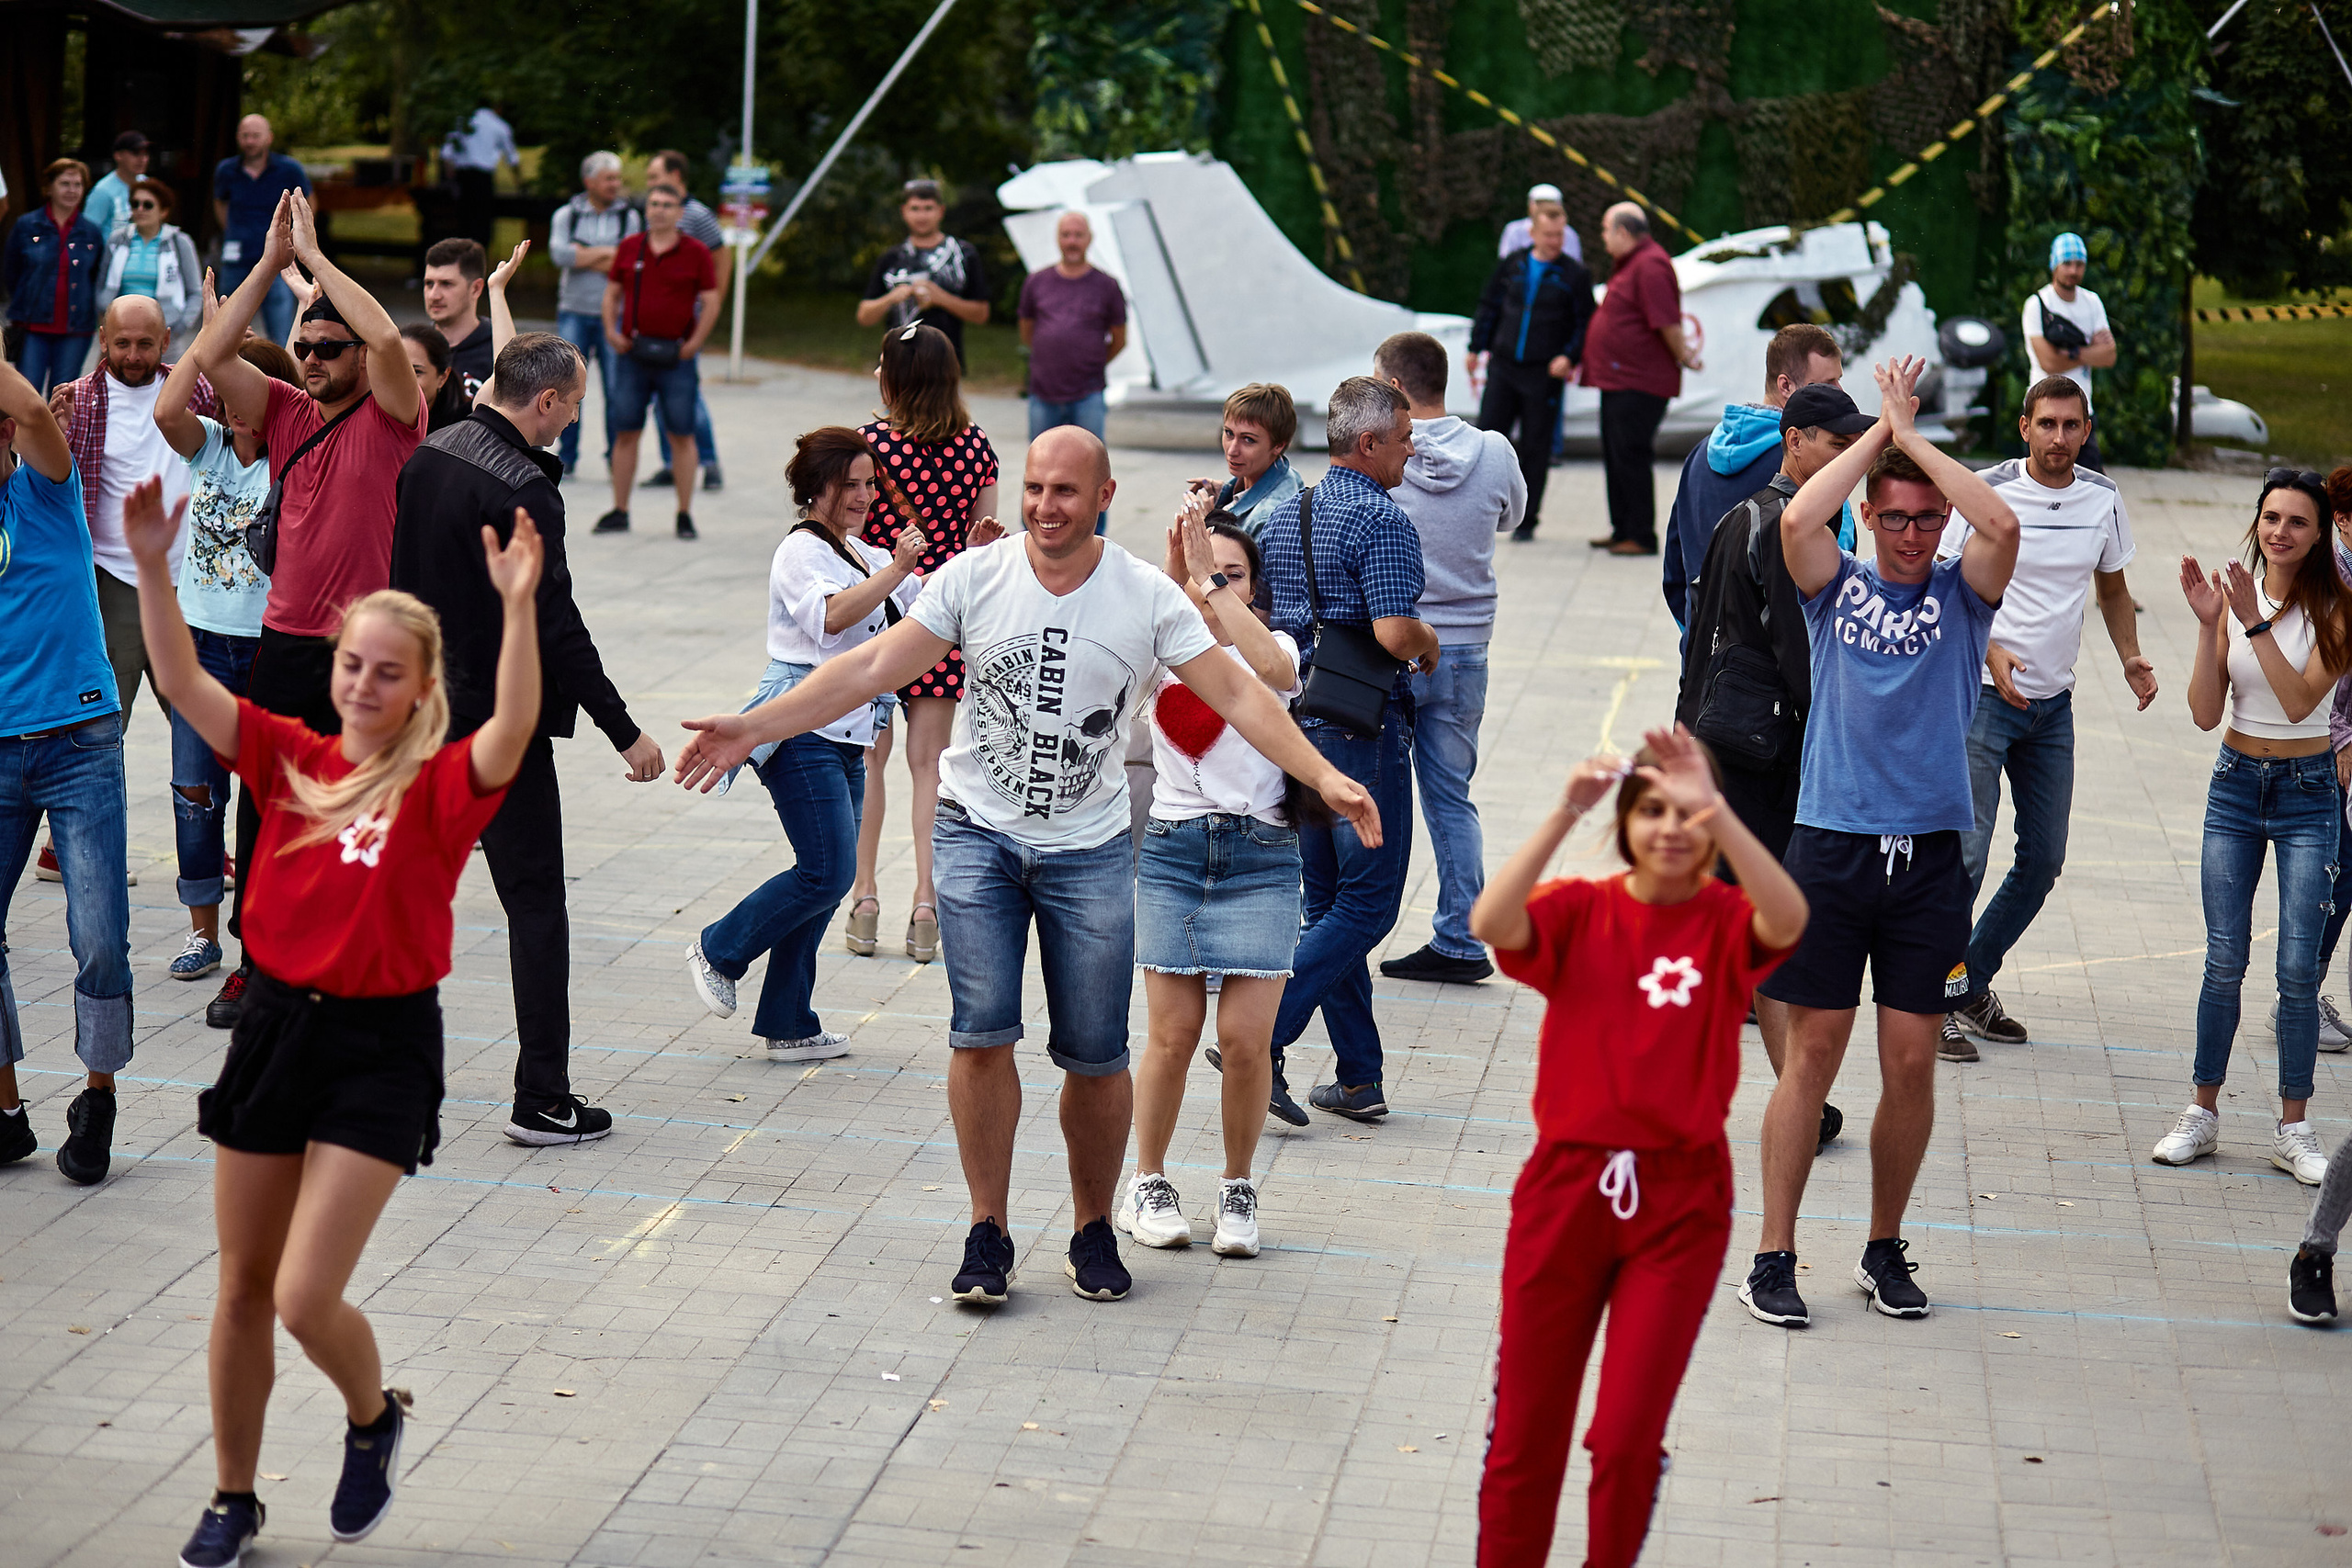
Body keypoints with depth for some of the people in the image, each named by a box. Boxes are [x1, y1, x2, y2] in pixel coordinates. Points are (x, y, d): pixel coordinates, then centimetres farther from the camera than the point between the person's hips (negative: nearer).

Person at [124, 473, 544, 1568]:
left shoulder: (442, 786, -7)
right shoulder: (292, 759, 4)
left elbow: (513, 730, -27)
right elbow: (184, 686, -2)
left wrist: (518, 608, -39)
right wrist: (153, 569, -15)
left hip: (379, 1046, -4)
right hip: (275, 1023, 4)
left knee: (306, 1301, -9)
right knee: (243, 1289, 12)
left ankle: (374, 1418, 24)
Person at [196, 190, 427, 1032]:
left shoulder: (389, 418, -5)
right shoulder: (287, 416, 10)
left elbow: (388, 340, -24)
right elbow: (214, 356, 0)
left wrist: (313, 255, -16)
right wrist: (272, 260, -5)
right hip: (284, 642, 5)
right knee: (264, 809, 10)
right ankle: (254, 962, 21)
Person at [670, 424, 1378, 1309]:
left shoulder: (1147, 598, -6)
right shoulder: (975, 578, -5)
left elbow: (1236, 695, -6)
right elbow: (872, 668, -6)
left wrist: (1322, 776, -19)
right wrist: (755, 728, -13)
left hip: (1090, 850, 0)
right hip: (979, 836, 0)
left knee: (1095, 1055, 1)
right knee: (981, 1034, -9)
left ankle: (1093, 1228, 20)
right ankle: (987, 1232, 4)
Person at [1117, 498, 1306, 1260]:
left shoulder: (1272, 647, 4)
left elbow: (1274, 669, -22)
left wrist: (1212, 581, -26)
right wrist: (1176, 563, -32)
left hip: (1260, 854, 0)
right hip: (1171, 849, 1)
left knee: (1246, 1038, -6)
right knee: (1174, 1034, -4)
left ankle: (1238, 1190, 13)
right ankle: (1147, 1184, 16)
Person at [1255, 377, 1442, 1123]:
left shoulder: (1281, 516, 11)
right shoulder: (1381, 521, -14)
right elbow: (1394, 635, -23)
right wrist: (1429, 642, -2)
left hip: (1293, 718, 8)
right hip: (1363, 726, -8)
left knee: (1329, 900, 12)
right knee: (1368, 904, -2)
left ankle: (1358, 1076, 13)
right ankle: (1259, 1036, -15)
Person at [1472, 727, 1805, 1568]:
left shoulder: (1727, 922, -1)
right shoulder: (1578, 910, 0)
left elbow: (1789, 918, -24)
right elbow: (1491, 922, -20)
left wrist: (1714, 808, -33)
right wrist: (1566, 812, -29)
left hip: (1680, 1199, -1)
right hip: (1566, 1185, 1)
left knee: (1629, 1437, 0)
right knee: (1525, 1429, 7)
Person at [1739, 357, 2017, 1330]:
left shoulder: (1961, 593, 7)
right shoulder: (1838, 586, 6)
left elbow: (2002, 528, -13)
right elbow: (1795, 520, -14)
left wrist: (1913, 435, -7)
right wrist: (1880, 431, -6)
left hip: (1928, 856, 1)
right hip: (1831, 842, -1)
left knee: (1911, 1063, 3)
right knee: (1814, 1051, 0)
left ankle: (1885, 1250, 18)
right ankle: (1773, 1256, 6)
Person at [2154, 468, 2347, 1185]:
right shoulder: (2232, 596, -1)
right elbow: (2206, 714, -5)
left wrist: (2256, 623, -25)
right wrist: (2209, 624, -16)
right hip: (2235, 786, 2)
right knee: (2224, 961, 2)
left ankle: (2293, 1128, 6)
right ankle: (2203, 1114, 13)